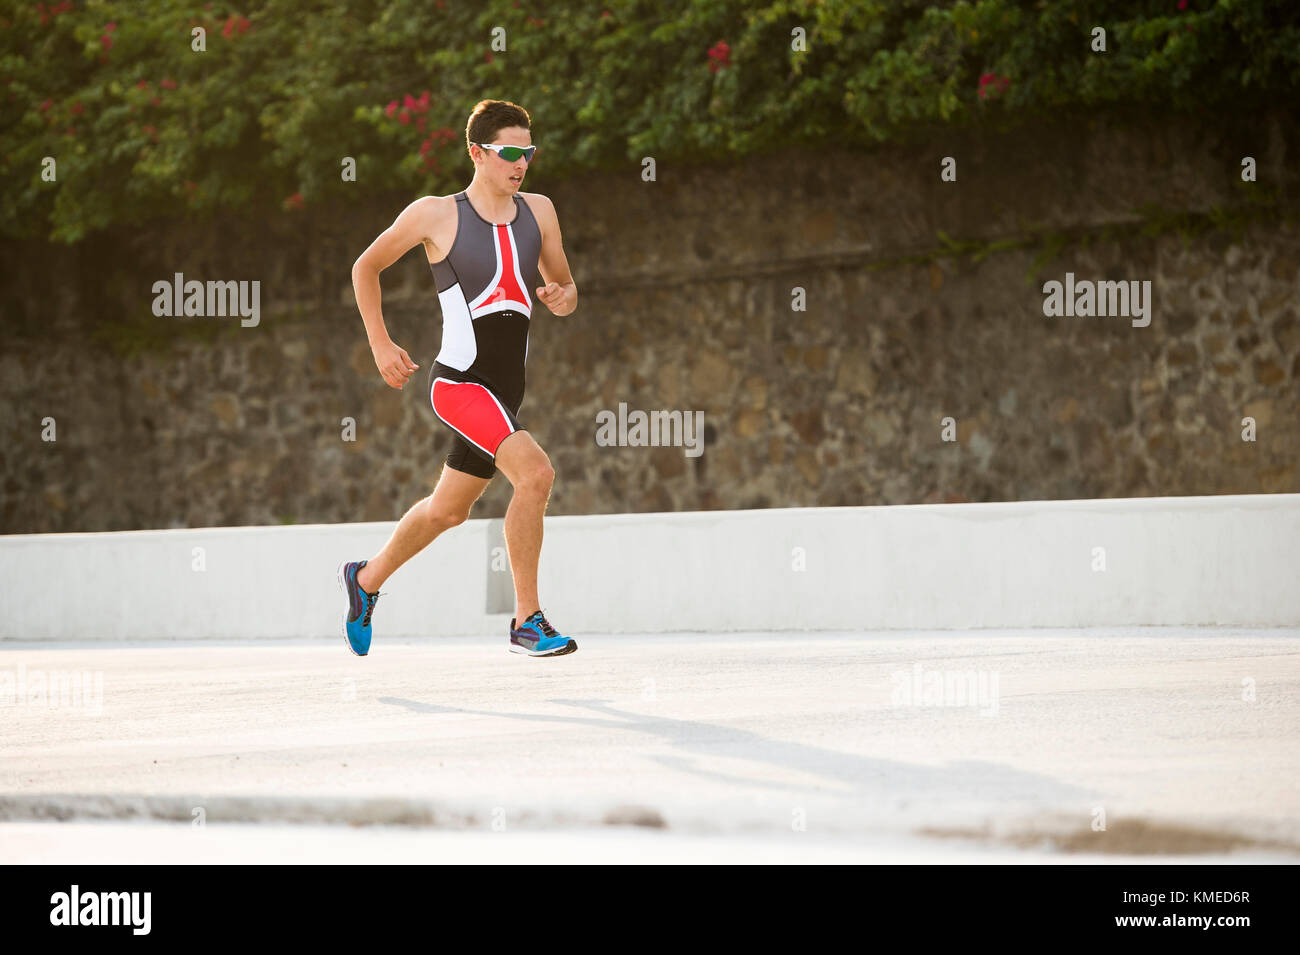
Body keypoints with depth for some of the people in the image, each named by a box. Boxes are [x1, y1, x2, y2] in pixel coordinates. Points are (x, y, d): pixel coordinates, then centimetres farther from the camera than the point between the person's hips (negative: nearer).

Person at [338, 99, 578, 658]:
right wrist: (380, 346, 1)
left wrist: (563, 297, -7)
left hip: (506, 390, 7)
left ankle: (367, 578, 46)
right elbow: (365, 268, 7)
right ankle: (527, 621, -18)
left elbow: (564, 285, 18)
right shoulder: (435, 215, -7)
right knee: (536, 473, -26)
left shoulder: (538, 211, 6)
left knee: (447, 510, 20)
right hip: (458, 382, -7)